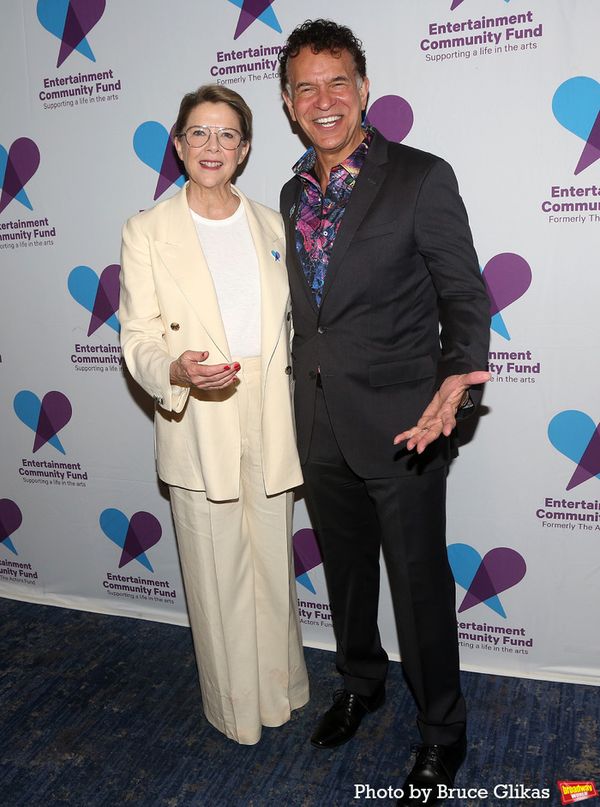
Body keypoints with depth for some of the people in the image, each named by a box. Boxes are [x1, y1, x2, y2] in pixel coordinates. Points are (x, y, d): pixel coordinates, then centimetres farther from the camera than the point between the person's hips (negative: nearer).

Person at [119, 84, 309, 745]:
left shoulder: (271, 226, 8)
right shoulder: (147, 231, -2)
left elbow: (288, 324, 13)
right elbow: (138, 339, -5)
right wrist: (177, 370, -27)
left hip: (269, 419, 3)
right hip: (198, 427, -2)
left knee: (274, 563, 14)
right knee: (217, 573, 10)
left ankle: (280, 689, 38)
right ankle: (235, 707, 33)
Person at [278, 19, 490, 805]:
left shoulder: (423, 178, -9)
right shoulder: (293, 195, 9)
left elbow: (464, 296, -10)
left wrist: (458, 380, -28)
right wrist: (301, 401, 13)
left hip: (400, 425, -5)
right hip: (321, 429, 6)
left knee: (420, 585, 8)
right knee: (346, 572, 22)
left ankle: (443, 732, 33)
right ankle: (361, 683, 48)